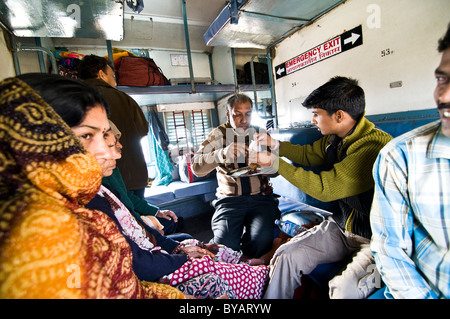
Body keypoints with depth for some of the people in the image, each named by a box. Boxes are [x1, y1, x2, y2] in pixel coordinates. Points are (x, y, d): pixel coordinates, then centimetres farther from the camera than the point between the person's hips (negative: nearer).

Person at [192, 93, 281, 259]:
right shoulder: (218, 134, 3)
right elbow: (196, 167, -11)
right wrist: (223, 153, -29)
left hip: (260, 197, 2)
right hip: (229, 198, -1)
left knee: (262, 240, -24)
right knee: (225, 242, -24)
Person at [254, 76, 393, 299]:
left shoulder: (373, 146, -26)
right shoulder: (335, 138, 1)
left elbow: (324, 188, -25)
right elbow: (308, 155, 19)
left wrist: (274, 162, -17)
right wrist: (275, 145, 8)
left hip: (375, 237, -6)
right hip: (342, 225, 7)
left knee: (344, 288, -31)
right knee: (287, 255, -8)